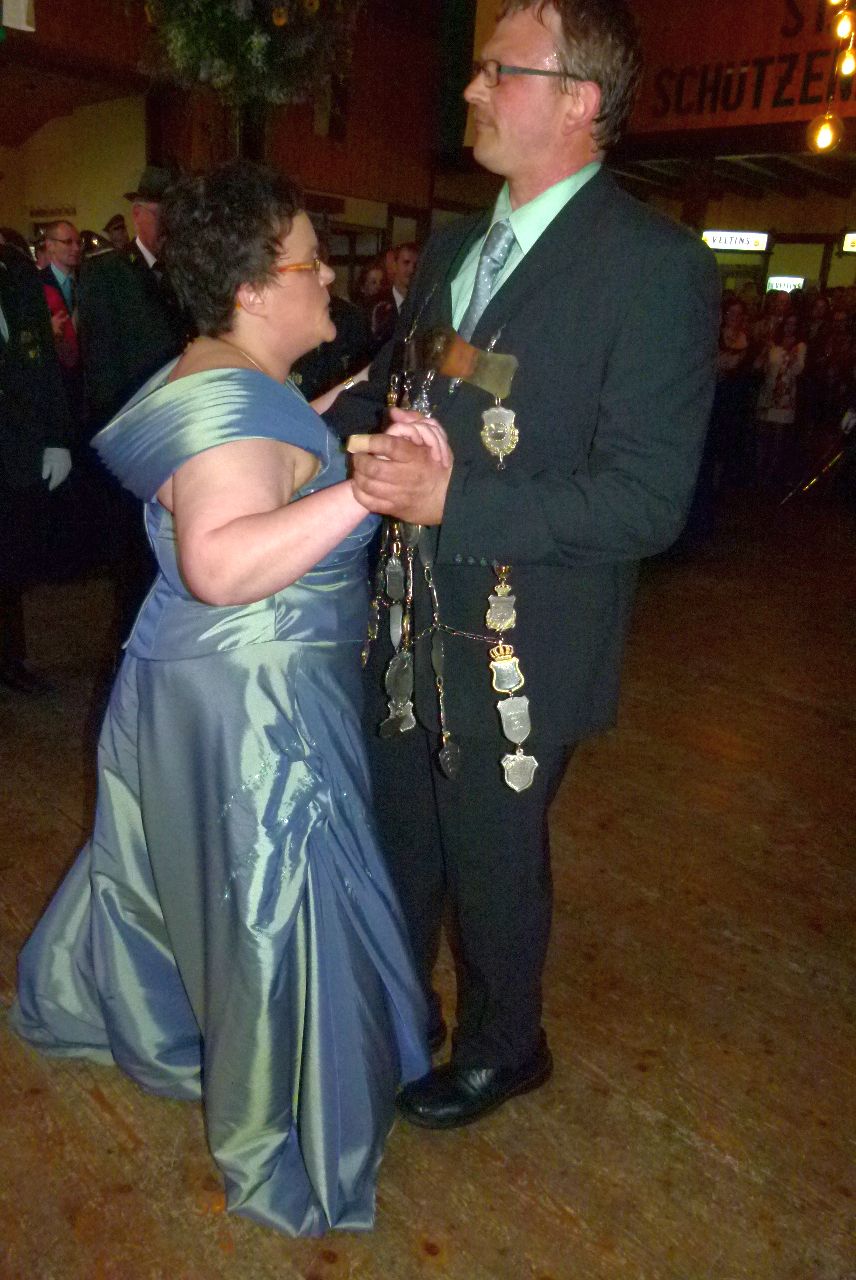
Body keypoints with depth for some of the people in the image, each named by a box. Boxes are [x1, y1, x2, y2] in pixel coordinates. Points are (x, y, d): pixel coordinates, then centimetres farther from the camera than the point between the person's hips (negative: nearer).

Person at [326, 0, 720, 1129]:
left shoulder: (656, 267, -16)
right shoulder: (451, 250, 9)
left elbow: (648, 500, -21)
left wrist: (452, 498, -30)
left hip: (519, 652, -6)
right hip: (412, 627, 7)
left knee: (494, 865, 14)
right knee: (400, 840, 23)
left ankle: (502, 1048, 45)